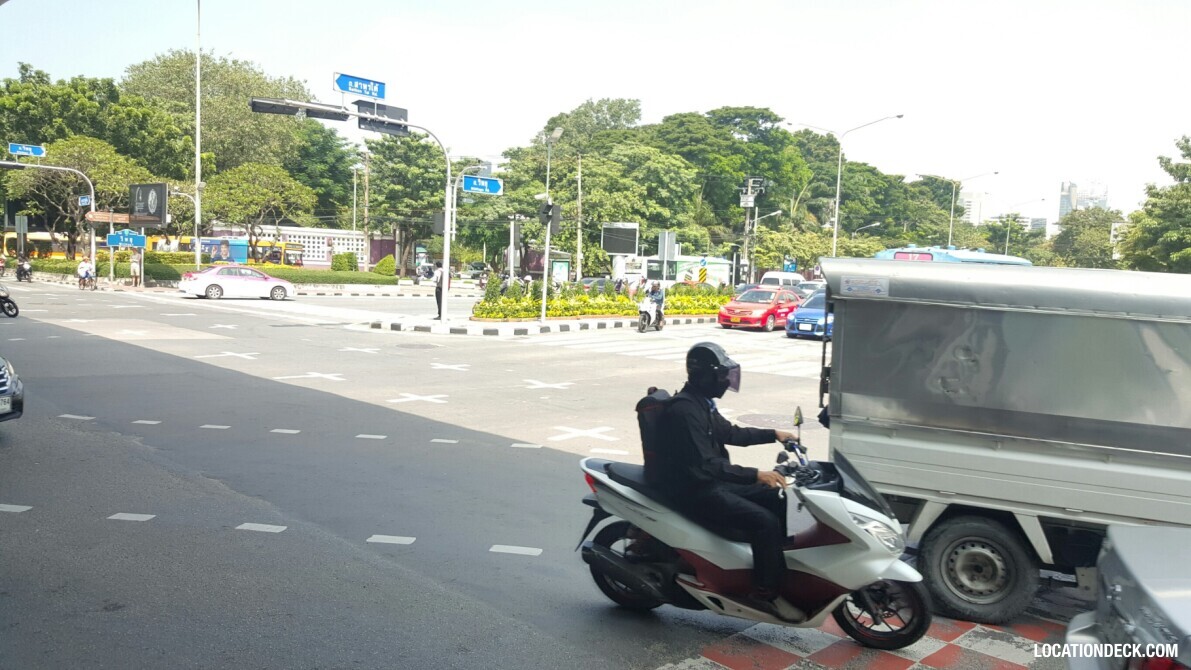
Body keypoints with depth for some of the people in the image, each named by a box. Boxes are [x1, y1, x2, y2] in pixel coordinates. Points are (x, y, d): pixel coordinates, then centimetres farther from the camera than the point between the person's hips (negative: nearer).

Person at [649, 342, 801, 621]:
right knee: (765, 522, -20)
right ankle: (764, 593, -8)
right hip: (694, 492, -10)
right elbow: (704, 465, -29)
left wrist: (773, 434, 20)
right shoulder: (684, 410, -22)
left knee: (776, 499, 10)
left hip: (713, 483, 10)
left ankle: (780, 562, 17)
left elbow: (730, 433, 25)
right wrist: (754, 474, -33)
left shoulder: (702, 403, 10)